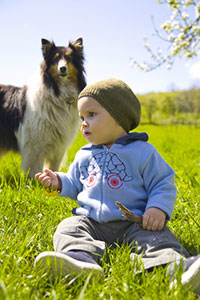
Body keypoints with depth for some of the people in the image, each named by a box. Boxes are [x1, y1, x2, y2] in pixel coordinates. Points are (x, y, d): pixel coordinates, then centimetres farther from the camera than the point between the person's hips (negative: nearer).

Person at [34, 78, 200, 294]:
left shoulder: (142, 151, 2)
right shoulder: (84, 155, 17)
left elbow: (163, 184, 1)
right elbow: (75, 185, 29)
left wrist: (159, 208, -17)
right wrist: (60, 182, 8)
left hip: (133, 223, -3)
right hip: (90, 221, 4)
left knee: (158, 239, -28)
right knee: (68, 228, -23)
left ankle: (179, 267, -51)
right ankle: (81, 261, -51)